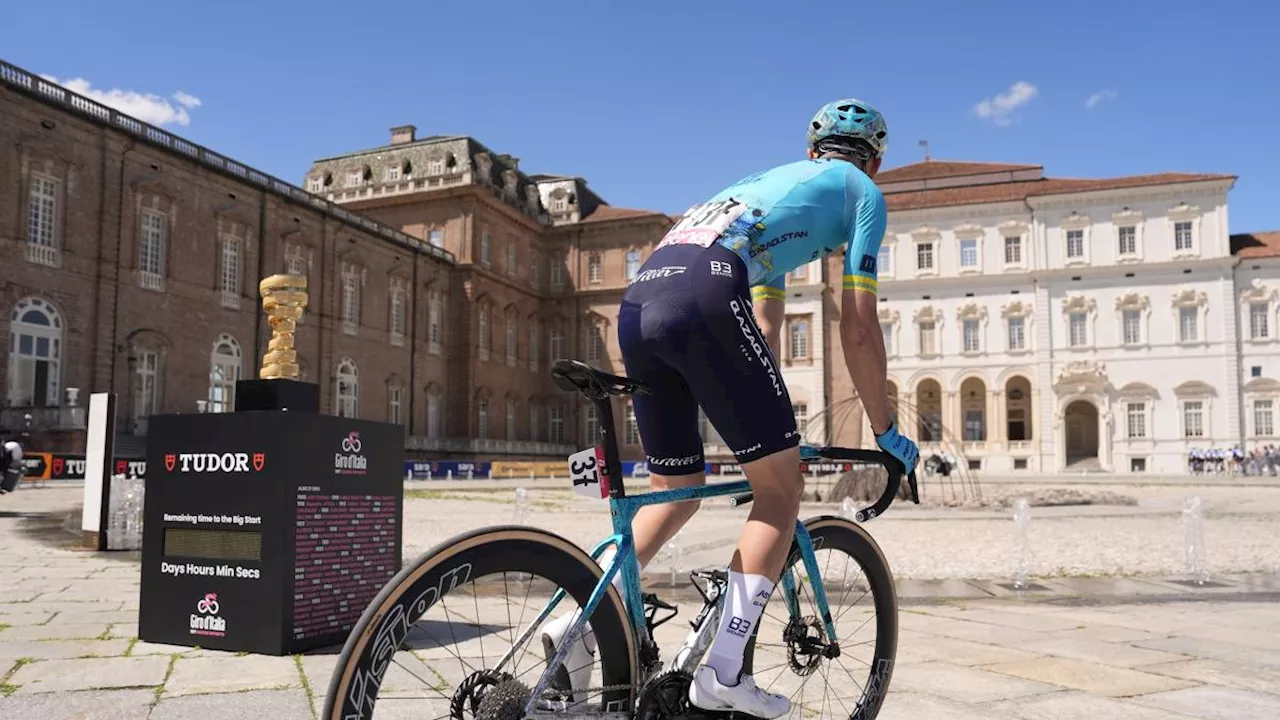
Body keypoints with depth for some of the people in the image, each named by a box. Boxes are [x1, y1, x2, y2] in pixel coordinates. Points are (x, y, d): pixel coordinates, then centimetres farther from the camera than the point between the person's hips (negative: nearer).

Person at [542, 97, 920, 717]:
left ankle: (580, 624, 10)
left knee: (676, 491, 20)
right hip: (704, 299, -7)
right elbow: (858, 330, 13)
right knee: (781, 489, 6)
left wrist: (769, 424, 43)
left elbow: (763, 330, 39)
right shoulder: (863, 192, 20)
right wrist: (885, 432, 23)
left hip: (636, 304, 7)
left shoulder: (774, 181, 39)